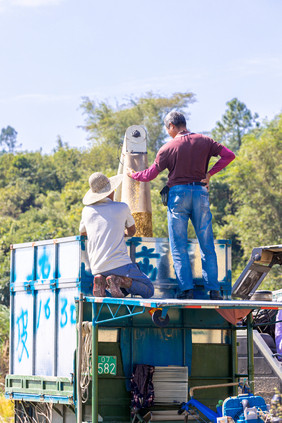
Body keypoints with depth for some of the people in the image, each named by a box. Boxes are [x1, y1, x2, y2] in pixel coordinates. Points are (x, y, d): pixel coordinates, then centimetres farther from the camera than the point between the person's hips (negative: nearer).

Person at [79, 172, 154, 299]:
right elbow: (132, 231, 22)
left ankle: (101, 282, -3)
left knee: (125, 290, 30)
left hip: (97, 268, 5)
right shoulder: (122, 207, 3)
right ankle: (119, 280, -17)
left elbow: (82, 232, 32)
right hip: (120, 264, -5)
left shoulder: (87, 210, 10)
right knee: (148, 290, 11)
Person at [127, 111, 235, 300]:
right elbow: (229, 155, -2)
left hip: (178, 194, -2)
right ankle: (213, 290, 1)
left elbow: (150, 174, 5)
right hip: (200, 192, 2)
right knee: (207, 245, 5)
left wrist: (133, 174, 24)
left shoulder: (168, 148, -1)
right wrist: (210, 173, 1)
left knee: (179, 247, 2)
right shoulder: (204, 141, 6)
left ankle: (187, 289, -7)